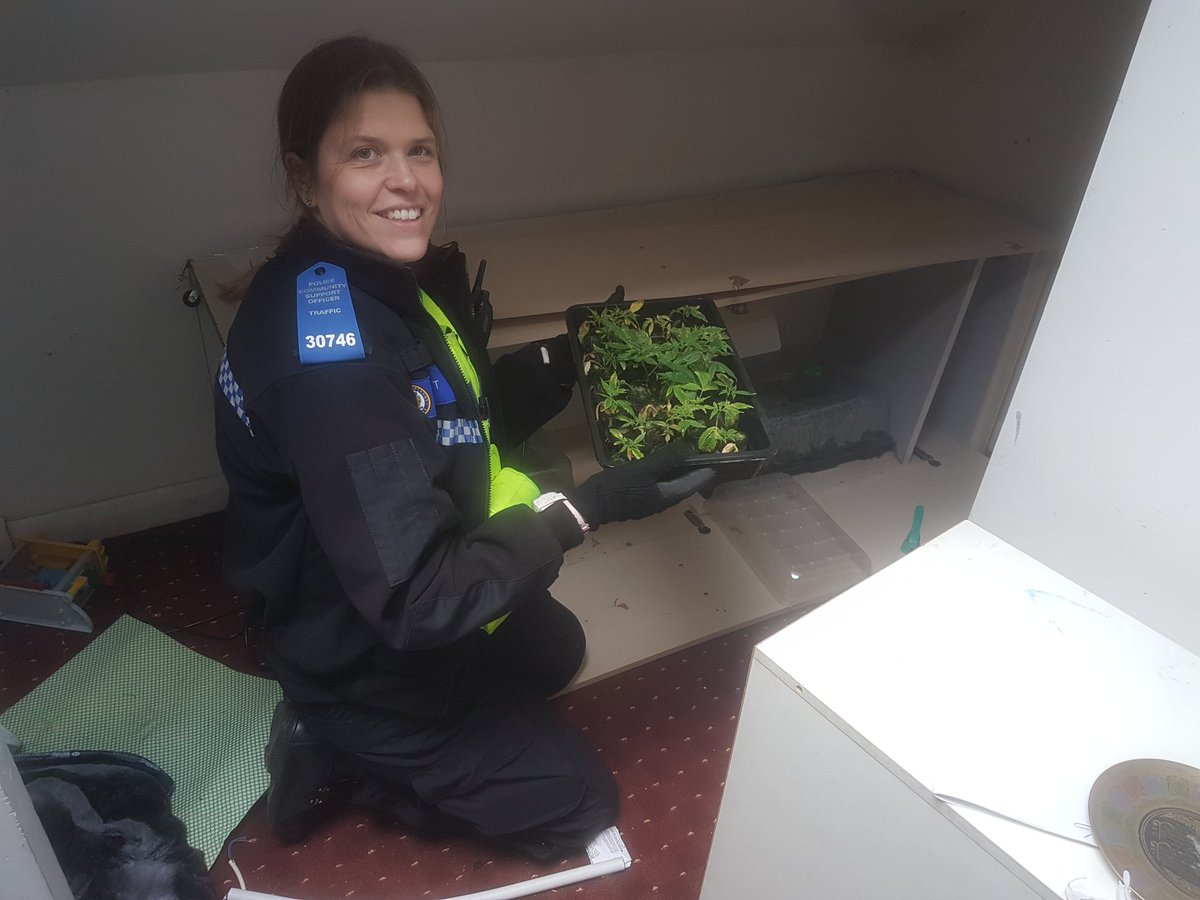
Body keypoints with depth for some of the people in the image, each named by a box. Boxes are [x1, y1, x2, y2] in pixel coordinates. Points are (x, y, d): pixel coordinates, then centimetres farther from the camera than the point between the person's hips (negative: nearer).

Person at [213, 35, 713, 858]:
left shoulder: (386, 279, -6)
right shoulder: (328, 346, -34)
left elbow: (461, 426, 4)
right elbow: (417, 595, -35)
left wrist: (569, 360, -5)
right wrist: (589, 507, -33)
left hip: (421, 611, 8)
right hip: (375, 664, -8)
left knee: (556, 650, 33)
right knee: (583, 806, 12)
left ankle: (335, 736, 25)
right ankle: (345, 759, 13)